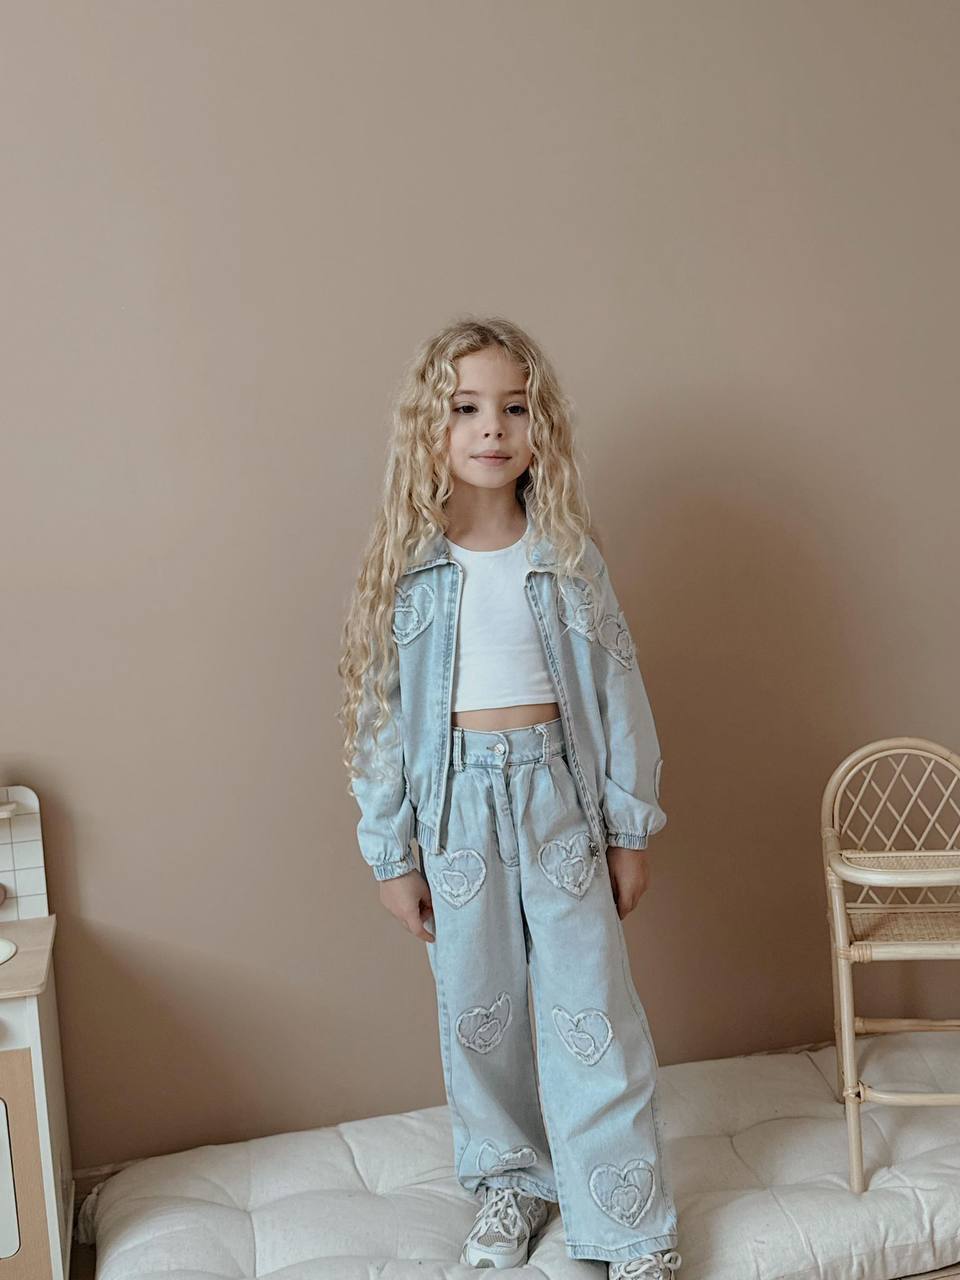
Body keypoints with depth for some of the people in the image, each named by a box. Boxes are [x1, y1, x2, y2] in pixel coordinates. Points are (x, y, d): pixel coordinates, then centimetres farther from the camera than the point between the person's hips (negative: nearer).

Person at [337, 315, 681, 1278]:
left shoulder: (568, 555, -3)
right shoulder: (405, 565, -4)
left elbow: (617, 689, 1)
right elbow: (379, 710, -1)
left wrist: (630, 828, 2)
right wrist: (390, 854, 0)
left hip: (558, 792, 0)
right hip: (456, 799, 1)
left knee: (592, 1010, 2)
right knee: (477, 1008, 13)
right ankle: (510, 1182, 37)